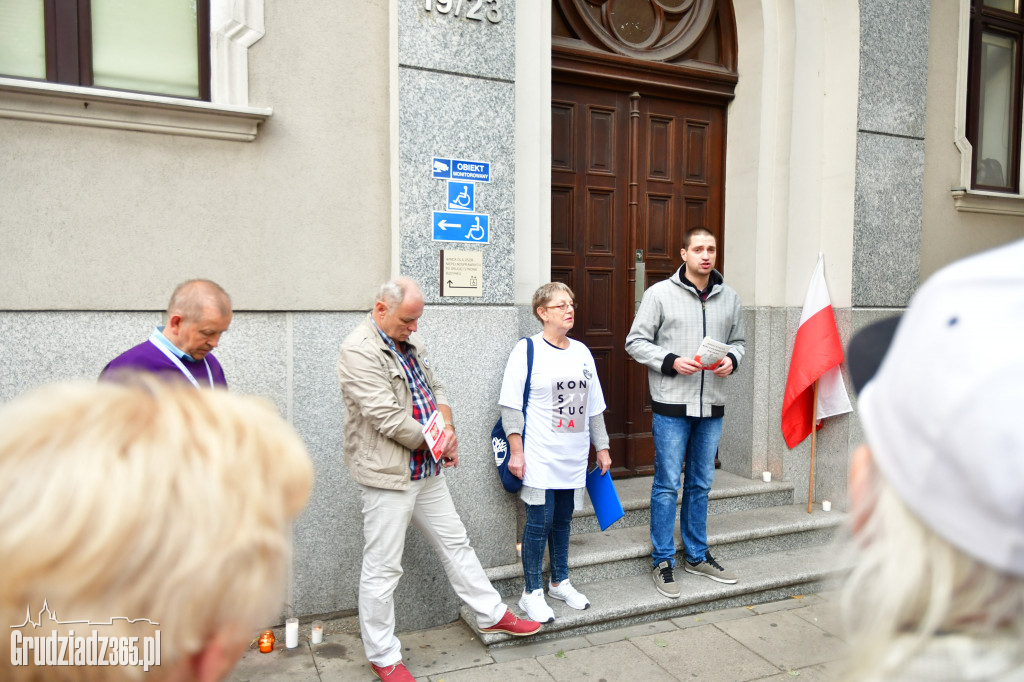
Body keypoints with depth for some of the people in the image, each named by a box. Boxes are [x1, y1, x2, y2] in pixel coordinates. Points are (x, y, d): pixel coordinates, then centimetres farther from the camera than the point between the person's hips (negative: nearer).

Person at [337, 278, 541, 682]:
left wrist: (447, 429, -5)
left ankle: (491, 614, 35)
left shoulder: (411, 342, 9)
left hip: (428, 470, 9)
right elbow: (389, 419, -23)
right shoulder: (360, 351, -19)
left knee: (455, 543, 19)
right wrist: (434, 442, -11)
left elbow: (436, 390, 14)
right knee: (382, 568, 5)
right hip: (387, 474, -8)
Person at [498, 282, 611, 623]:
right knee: (540, 521, 0)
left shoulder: (582, 352, 11)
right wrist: (516, 452, -13)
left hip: (573, 457, 6)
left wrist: (602, 447, 17)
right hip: (540, 457, -5)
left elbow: (594, 406, 17)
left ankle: (560, 582, 32)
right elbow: (511, 406, -10)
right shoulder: (527, 350, -8)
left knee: (563, 520, 15)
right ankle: (532, 593, 16)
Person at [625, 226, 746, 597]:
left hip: (712, 405, 5)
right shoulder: (660, 293, -5)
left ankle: (697, 556, 30)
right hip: (672, 405, -5)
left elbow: (737, 341, 18)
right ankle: (663, 562, 15)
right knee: (668, 485, 1)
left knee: (701, 484, 16)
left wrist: (731, 360, -4)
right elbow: (636, 341, -4)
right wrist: (672, 361, -17)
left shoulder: (729, 298, 9)